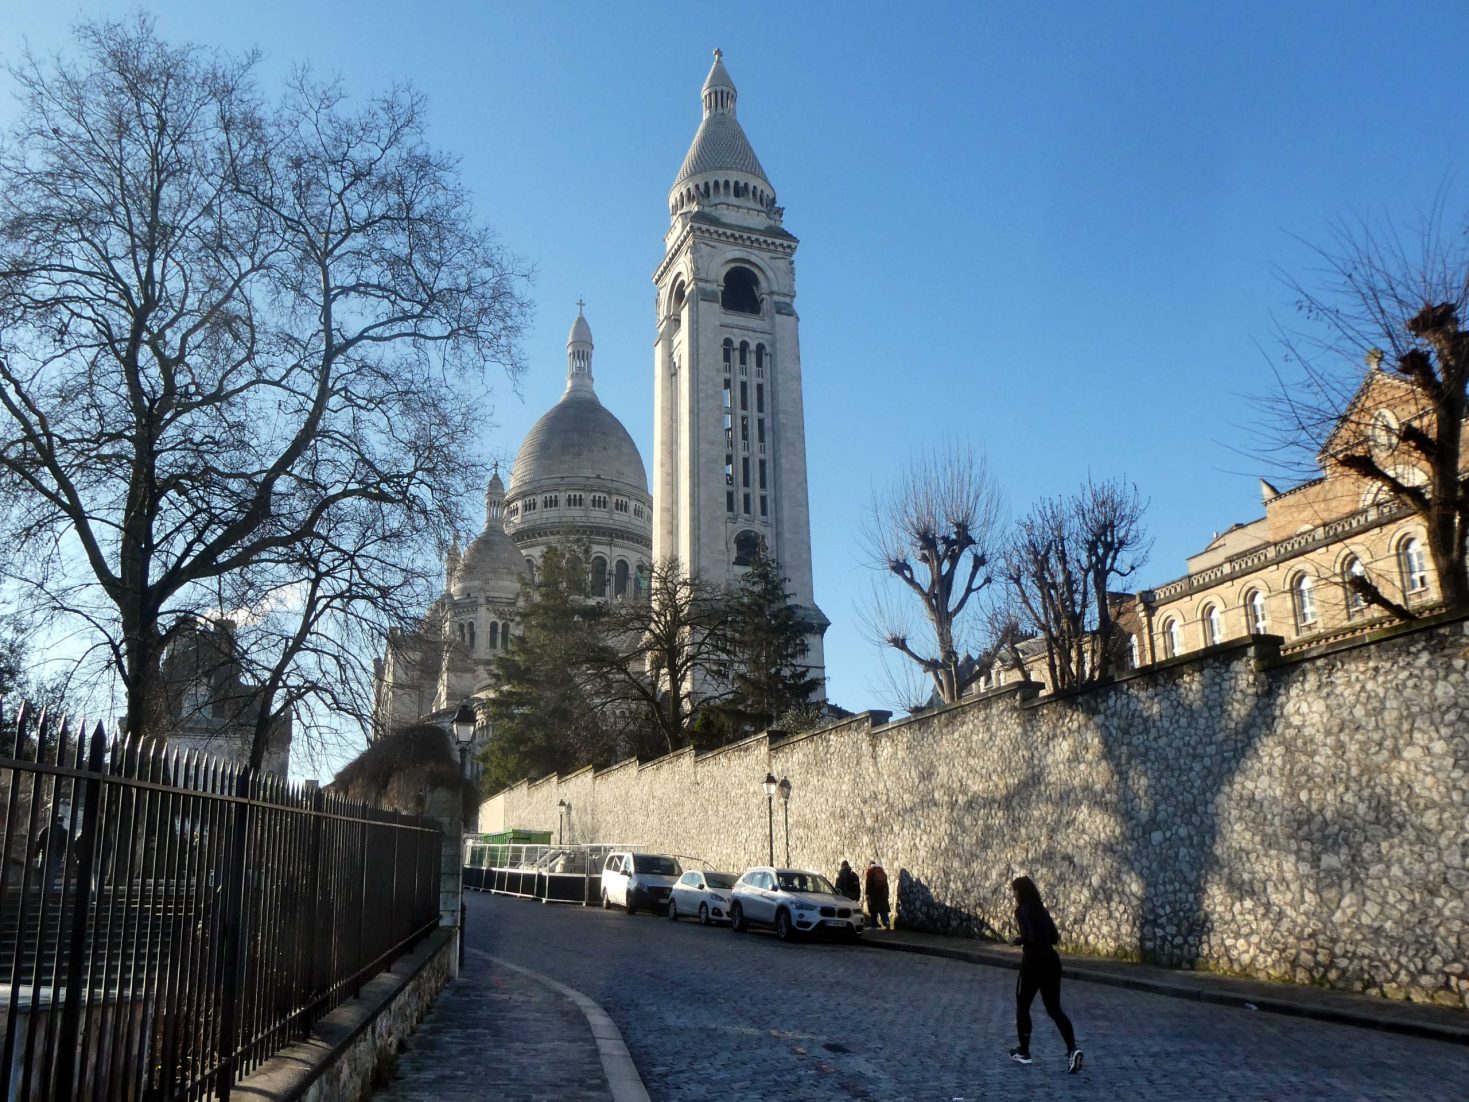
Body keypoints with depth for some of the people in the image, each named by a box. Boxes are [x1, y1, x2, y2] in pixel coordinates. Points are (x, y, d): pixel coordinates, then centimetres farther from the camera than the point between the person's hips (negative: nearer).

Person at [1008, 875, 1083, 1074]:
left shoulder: (1022, 911, -10)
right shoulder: (1042, 910, 13)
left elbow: (1029, 937, -20)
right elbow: (1054, 937, 14)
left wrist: (1017, 941, -2)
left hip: (1033, 963, -7)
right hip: (1051, 961, 7)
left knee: (1022, 1006, 12)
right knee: (1054, 1008, 10)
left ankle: (1023, 1052, 19)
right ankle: (1072, 1049, -9)